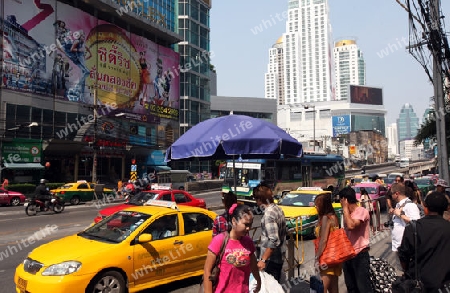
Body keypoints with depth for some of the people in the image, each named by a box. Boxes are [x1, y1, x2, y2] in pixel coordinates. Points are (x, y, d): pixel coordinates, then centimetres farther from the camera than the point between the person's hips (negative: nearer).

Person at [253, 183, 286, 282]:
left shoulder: (268, 214, -23)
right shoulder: (278, 209, 6)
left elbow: (274, 240, -28)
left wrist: (263, 259, -25)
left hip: (271, 259, -9)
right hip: (280, 256, 9)